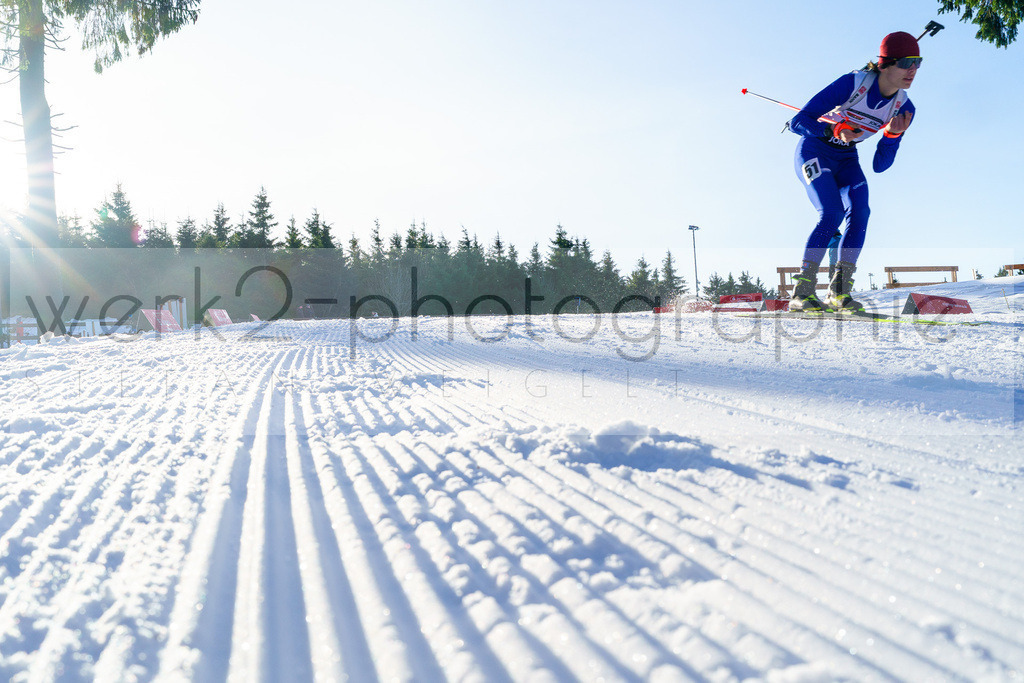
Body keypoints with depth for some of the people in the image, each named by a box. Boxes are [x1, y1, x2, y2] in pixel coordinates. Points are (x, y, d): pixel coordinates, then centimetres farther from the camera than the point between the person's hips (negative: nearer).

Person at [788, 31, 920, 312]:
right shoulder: (852, 84, -23)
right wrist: (834, 130, -40)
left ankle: (839, 292, -17)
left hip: (846, 159, 5)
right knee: (833, 214, -24)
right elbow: (798, 122, -25)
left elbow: (879, 166, -6)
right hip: (815, 150, -5)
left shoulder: (904, 108, -8)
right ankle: (802, 291, -21)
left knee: (860, 212, -19)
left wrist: (893, 136, -23)